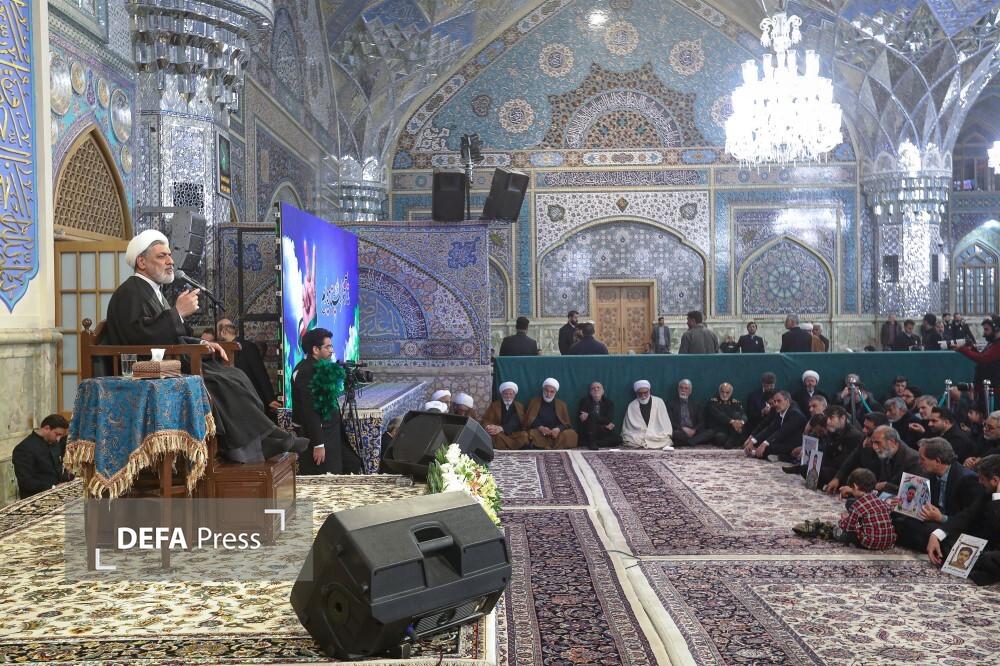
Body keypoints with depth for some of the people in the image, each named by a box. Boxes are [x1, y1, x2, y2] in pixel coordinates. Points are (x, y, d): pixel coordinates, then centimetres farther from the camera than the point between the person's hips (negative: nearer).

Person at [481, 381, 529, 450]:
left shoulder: (519, 406, 13)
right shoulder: (494, 405, 16)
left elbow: (515, 424, -4)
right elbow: (486, 420, 5)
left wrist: (501, 428, -23)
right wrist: (488, 427, -21)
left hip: (514, 435, 0)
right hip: (499, 434, 0)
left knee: (524, 436, -31)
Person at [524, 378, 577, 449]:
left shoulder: (561, 404, 15)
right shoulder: (534, 402, 13)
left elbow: (566, 423, 9)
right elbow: (529, 420, 5)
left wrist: (558, 429, -15)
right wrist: (540, 428, -16)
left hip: (556, 433, 1)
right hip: (539, 432, -1)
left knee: (571, 434, -28)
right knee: (532, 434, -35)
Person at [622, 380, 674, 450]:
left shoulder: (659, 402, 8)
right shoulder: (632, 406, 8)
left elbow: (665, 422, 8)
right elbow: (626, 429, 12)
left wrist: (667, 436, -6)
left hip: (658, 437, -1)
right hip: (637, 438, 1)